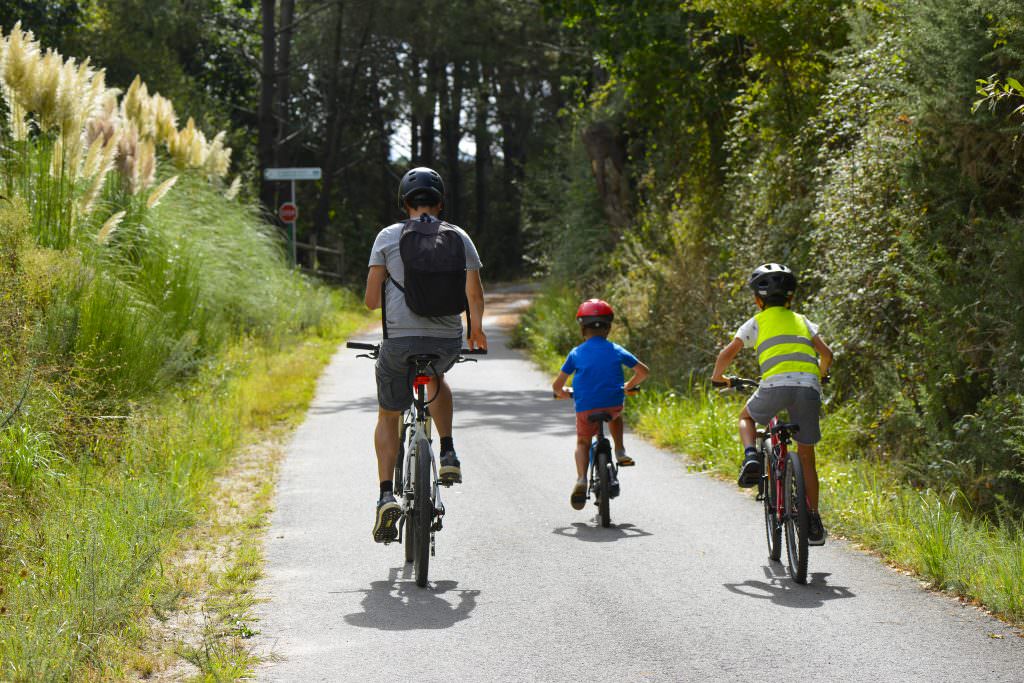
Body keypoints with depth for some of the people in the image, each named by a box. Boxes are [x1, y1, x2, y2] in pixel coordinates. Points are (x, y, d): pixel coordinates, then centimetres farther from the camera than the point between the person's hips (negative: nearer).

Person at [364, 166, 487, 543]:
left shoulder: (388, 237, 1)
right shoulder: (458, 237, 5)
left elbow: (371, 299, -2)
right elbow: (475, 294, -1)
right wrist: (476, 328, 18)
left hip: (400, 340, -2)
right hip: (448, 342, 2)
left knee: (388, 417, 16)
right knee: (436, 376, 38)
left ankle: (387, 497, -1)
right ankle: (448, 456, 24)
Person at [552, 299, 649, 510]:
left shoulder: (576, 353, 7)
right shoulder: (616, 351, 10)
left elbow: (557, 385, 8)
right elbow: (644, 371, 14)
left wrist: (562, 393, 31)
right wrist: (629, 386, 31)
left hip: (586, 408, -1)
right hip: (614, 404, 1)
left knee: (582, 443, 20)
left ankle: (581, 479, -4)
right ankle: (620, 452, 25)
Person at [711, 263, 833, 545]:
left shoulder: (757, 322, 17)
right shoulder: (801, 321, 25)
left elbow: (727, 354, 12)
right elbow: (826, 353, 21)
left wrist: (718, 376, 32)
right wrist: (820, 375, 42)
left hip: (776, 384, -2)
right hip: (809, 386, 2)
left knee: (746, 417, 30)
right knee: (806, 456, 13)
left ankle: (750, 458, 0)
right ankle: (814, 521, 8)